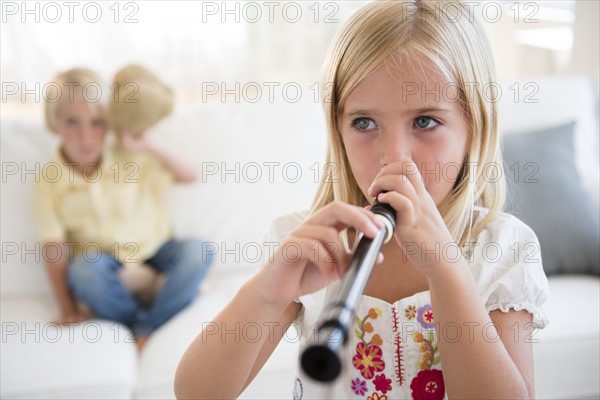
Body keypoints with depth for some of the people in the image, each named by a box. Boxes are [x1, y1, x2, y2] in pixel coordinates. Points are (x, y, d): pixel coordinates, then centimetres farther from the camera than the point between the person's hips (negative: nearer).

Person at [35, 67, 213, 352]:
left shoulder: (130, 159, -11)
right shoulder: (48, 182, -11)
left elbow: (189, 177, -12)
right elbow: (55, 249, -8)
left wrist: (150, 147, -28)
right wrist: (67, 308, -10)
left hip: (153, 250, 1)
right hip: (104, 261, -1)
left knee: (197, 251, -28)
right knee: (85, 268, -36)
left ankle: (147, 329, -17)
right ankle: (134, 320, -11)